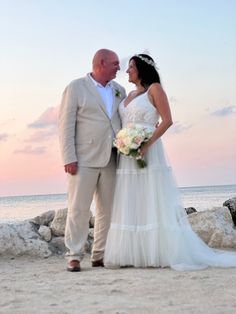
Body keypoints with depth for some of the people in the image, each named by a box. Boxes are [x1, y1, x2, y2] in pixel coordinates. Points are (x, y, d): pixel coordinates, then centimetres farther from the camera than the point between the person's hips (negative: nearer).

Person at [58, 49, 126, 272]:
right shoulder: (76, 88, 0)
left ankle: (100, 255, 14)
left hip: (111, 160, 6)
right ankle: (74, 256, 2)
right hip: (84, 160, -5)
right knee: (78, 209, -4)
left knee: (108, 210, 6)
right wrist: (69, 158, -13)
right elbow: (66, 125, -5)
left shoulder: (119, 90, 15)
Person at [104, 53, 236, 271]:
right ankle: (132, 253, 8)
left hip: (148, 153, -7)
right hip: (127, 156, 7)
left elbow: (167, 121, -11)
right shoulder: (130, 95, 19)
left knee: (152, 202, -7)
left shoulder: (154, 89, -2)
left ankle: (158, 253, -4)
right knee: (130, 205, 5)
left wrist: (147, 144, -20)